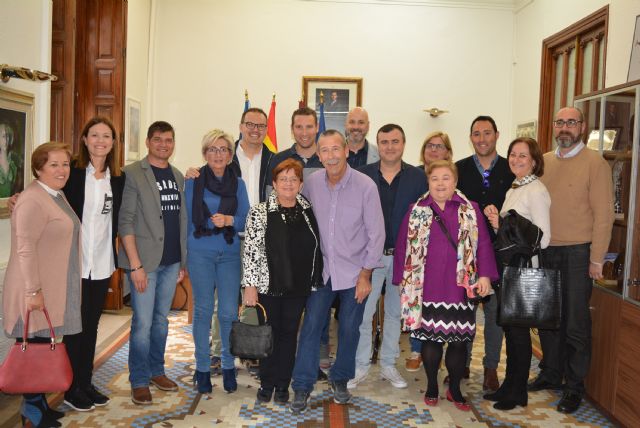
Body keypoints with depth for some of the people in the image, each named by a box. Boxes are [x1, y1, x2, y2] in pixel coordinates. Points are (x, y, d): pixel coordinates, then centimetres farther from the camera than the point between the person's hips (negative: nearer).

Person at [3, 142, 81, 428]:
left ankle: (40, 403, 27)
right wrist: (33, 291, -22)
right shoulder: (33, 200, -17)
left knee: (44, 347, 15)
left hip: (53, 291, 9)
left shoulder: (57, 195, 13)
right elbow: (25, 249, -21)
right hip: (37, 292, -9)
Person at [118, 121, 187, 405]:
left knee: (161, 320, 15)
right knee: (143, 323, -1)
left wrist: (183, 261, 12)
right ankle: (139, 381, 13)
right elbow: (125, 222, -11)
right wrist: (135, 265, -16)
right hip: (144, 261, -5)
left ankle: (156, 370, 29)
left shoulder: (178, 176, 12)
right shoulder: (132, 174, -6)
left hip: (172, 262, 5)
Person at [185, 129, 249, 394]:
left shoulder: (238, 184, 6)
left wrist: (229, 220, -16)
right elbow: (189, 218, 3)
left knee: (229, 312, 0)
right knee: (203, 311, 5)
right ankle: (202, 368, 18)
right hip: (200, 253, -1)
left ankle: (229, 367, 17)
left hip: (230, 253, 1)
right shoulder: (194, 181, 1)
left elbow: (247, 220, 2)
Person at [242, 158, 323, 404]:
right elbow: (251, 250, -9)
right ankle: (267, 383, 26)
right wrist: (250, 285, -13)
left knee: (289, 333, 10)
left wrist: (315, 283, 10)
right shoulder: (260, 213, -6)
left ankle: (283, 385, 24)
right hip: (268, 286, -2)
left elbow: (315, 249, 11)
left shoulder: (308, 211, 4)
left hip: (299, 287, 3)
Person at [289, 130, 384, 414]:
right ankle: (302, 385, 14)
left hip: (354, 271, -2)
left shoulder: (365, 186, -14)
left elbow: (376, 233, -9)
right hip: (322, 268, 2)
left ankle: (340, 379, 31)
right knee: (311, 325, 1)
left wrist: (366, 274, -9)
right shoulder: (312, 183, -4)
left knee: (349, 328, 9)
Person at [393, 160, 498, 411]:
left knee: (459, 340, 7)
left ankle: (454, 389, 26)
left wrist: (485, 275, -8)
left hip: (460, 288, 0)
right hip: (427, 290, 0)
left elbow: (483, 244, 2)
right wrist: (402, 280, 3)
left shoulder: (471, 210, 4)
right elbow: (403, 246, 5)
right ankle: (432, 386, 26)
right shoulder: (416, 211, 4)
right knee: (431, 338, 7)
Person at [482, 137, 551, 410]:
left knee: (518, 329, 3)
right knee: (509, 327, 15)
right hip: (507, 264, 8)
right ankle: (509, 384, 28)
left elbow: (543, 239, -19)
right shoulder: (514, 188, 13)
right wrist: (496, 221, -2)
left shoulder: (536, 191, -14)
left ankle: (518, 392, 18)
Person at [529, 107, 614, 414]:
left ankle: (574, 386, 18)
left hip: (577, 253, -4)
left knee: (575, 322, 3)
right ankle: (551, 374, 31)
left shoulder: (595, 163, -6)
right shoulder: (544, 162, 8)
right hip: (545, 251, 5)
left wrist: (596, 260, -11)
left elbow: (603, 214, -9)